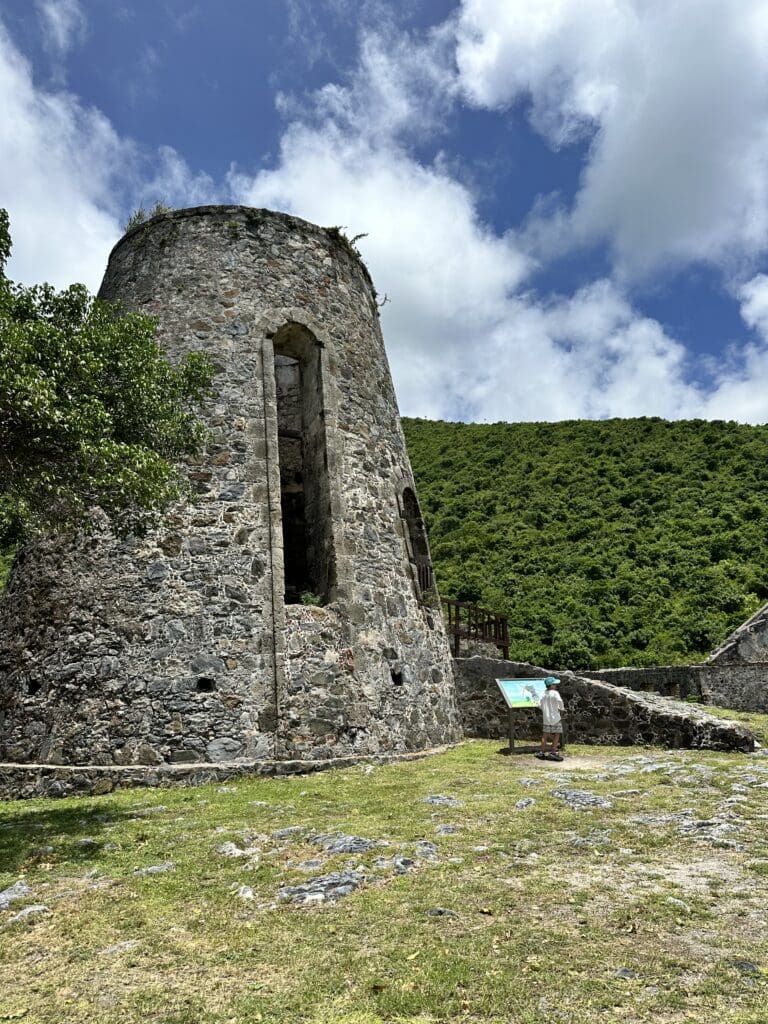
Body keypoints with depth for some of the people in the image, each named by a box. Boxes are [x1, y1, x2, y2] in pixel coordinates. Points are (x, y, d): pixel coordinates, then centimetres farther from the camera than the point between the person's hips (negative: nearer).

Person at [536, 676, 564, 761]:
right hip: (555, 717, -6)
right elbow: (559, 701, -28)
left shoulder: (544, 695, 9)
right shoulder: (555, 693, -11)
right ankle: (553, 752, 0)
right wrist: (561, 709, -11)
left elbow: (540, 706, 12)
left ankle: (542, 752, 15)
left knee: (545, 735, 12)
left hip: (546, 718, 6)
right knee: (557, 734, 3)